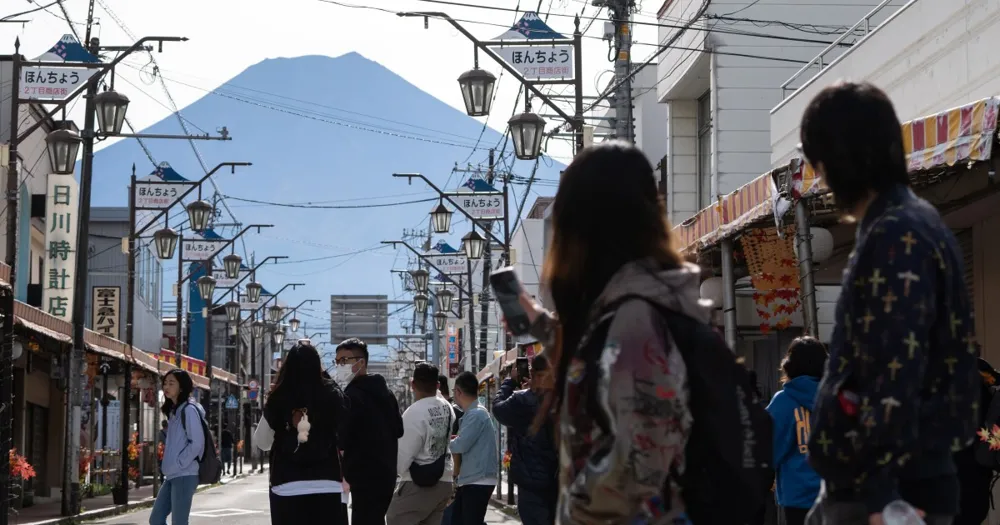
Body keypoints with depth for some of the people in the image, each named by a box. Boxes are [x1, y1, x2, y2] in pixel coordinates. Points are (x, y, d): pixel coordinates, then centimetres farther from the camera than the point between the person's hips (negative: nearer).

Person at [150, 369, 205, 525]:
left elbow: (197, 443, -17)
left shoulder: (188, 410, -9)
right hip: (172, 476, 9)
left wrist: (178, 464, -15)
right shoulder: (173, 411, 18)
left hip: (185, 475, -9)